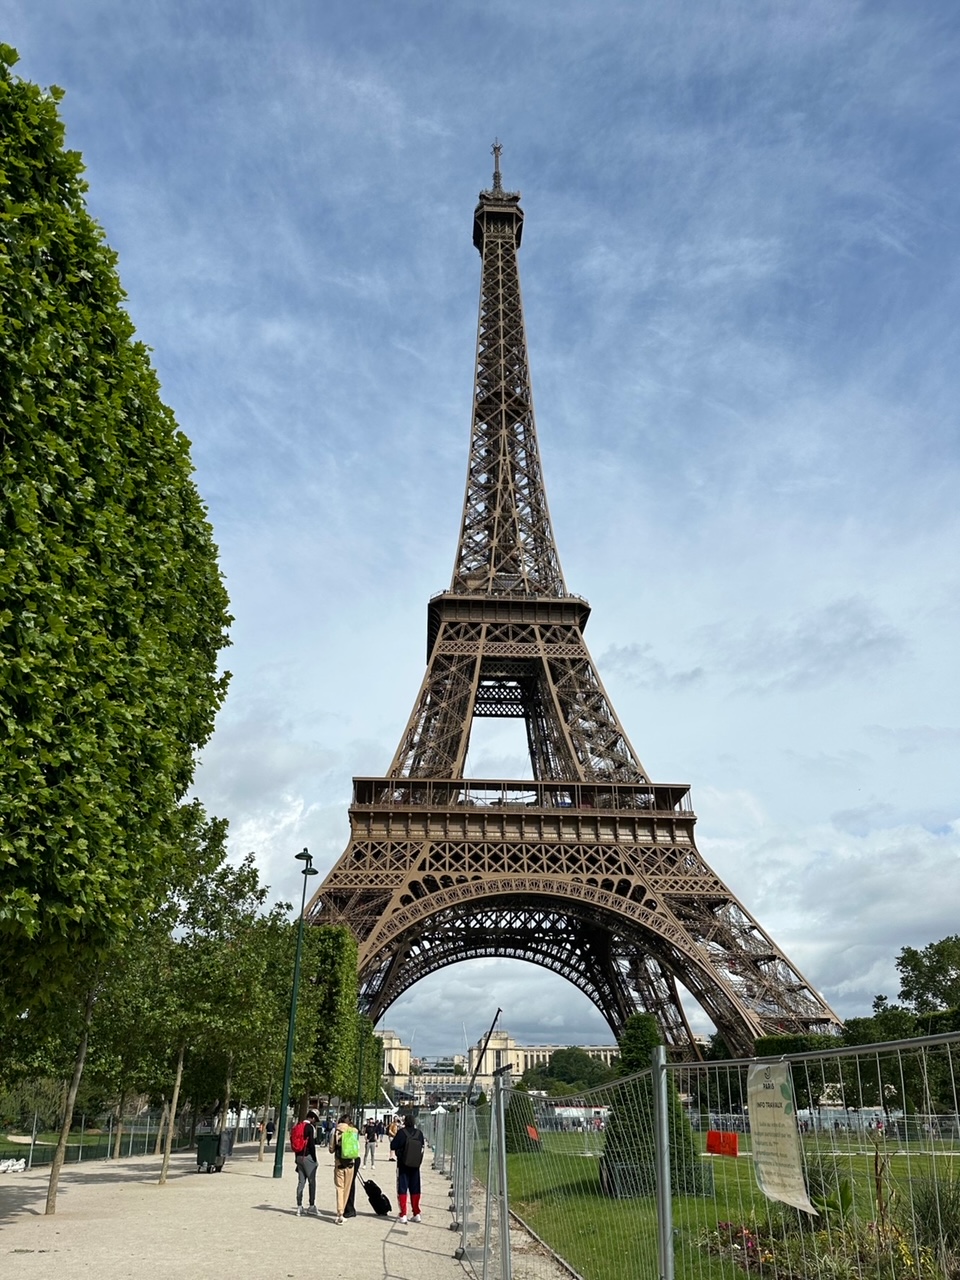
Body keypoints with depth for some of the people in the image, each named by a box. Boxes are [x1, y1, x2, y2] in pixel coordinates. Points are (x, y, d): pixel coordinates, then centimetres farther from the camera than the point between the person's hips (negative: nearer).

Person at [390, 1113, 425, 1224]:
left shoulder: (402, 1133, -16)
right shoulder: (419, 1133, -4)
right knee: (415, 1190, 13)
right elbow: (422, 1147, 8)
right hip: (415, 1165, 4)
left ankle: (403, 1215, 1)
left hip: (403, 1165, -4)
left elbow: (393, 1146, -13)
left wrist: (392, 1140, 7)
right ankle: (416, 1214, 18)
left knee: (402, 1189, 5)